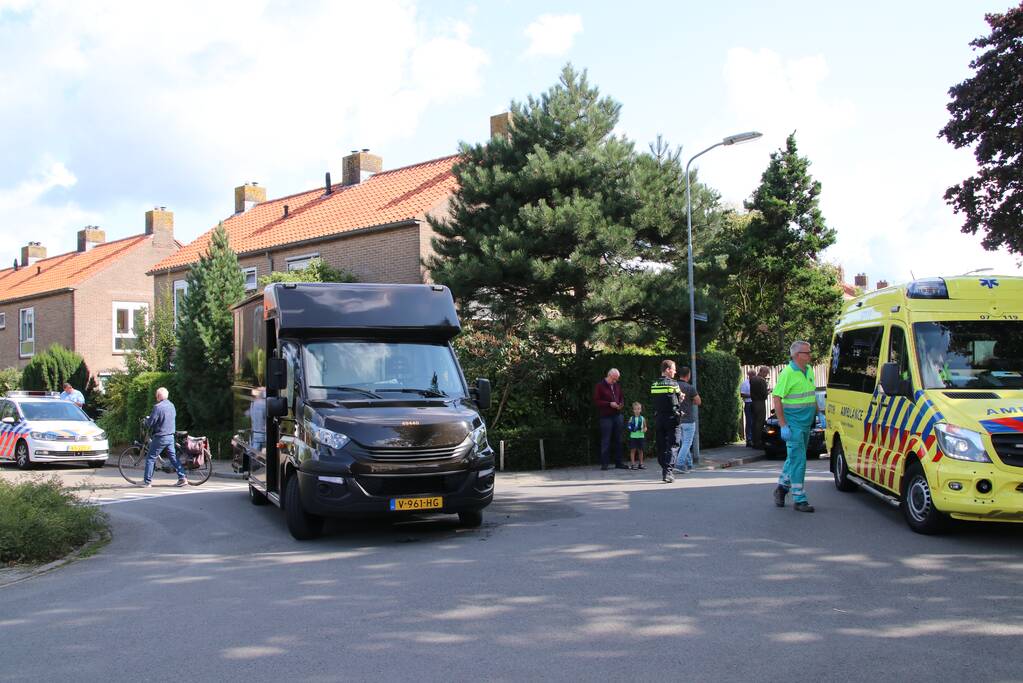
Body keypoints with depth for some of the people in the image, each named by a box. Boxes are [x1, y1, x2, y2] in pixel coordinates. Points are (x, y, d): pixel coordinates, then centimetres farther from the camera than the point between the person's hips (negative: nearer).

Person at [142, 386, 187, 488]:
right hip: (171, 436, 7)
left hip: (160, 437, -7)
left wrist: (146, 419, 6)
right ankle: (182, 478, 6)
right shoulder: (172, 406, 7)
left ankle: (147, 481, 5)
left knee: (150, 458, 3)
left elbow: (150, 423, -16)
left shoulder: (158, 407, -17)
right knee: (173, 457, 12)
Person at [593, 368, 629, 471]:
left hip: (617, 415, 6)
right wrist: (609, 404, -17)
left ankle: (618, 462, 13)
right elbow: (596, 401, -8)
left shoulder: (617, 386, 13)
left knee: (618, 440, 7)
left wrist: (621, 403, 1)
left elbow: (621, 397, 24)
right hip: (606, 416, -6)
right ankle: (604, 463, 1)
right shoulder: (600, 386, -4)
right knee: (606, 440, -4)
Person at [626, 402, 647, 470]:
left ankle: (641, 464, 18)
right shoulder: (631, 418, 0)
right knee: (633, 450, 0)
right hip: (633, 436, -2)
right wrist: (630, 428, -17)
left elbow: (645, 427, 9)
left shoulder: (642, 418, 3)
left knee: (640, 450, 9)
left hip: (641, 436, 2)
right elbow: (628, 427, 4)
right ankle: (633, 464, 5)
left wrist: (644, 429, -12)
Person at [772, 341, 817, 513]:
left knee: (794, 458, 17)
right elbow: (777, 400, -16)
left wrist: (818, 414, 17)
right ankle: (799, 500, -3)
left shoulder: (809, 370, 10)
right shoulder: (787, 373, -15)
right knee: (798, 459, -7)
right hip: (793, 424, -8)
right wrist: (783, 425, -19)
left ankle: (782, 487, 34)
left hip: (806, 423, 8)